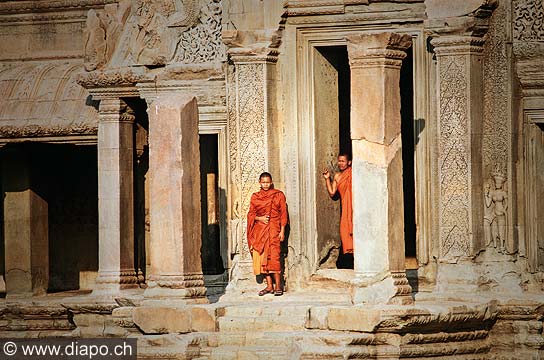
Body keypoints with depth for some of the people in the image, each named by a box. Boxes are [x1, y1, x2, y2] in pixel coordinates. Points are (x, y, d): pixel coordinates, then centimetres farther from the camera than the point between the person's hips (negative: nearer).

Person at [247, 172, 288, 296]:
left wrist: (282, 231, -4)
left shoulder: (278, 195, 5)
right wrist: (259, 218, -9)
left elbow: (283, 214, 3)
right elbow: (251, 214, 11)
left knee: (274, 256, -14)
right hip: (259, 229, 3)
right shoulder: (255, 197, 12)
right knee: (262, 257, 0)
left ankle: (278, 285, -12)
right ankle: (269, 286, 4)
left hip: (273, 229, -3)